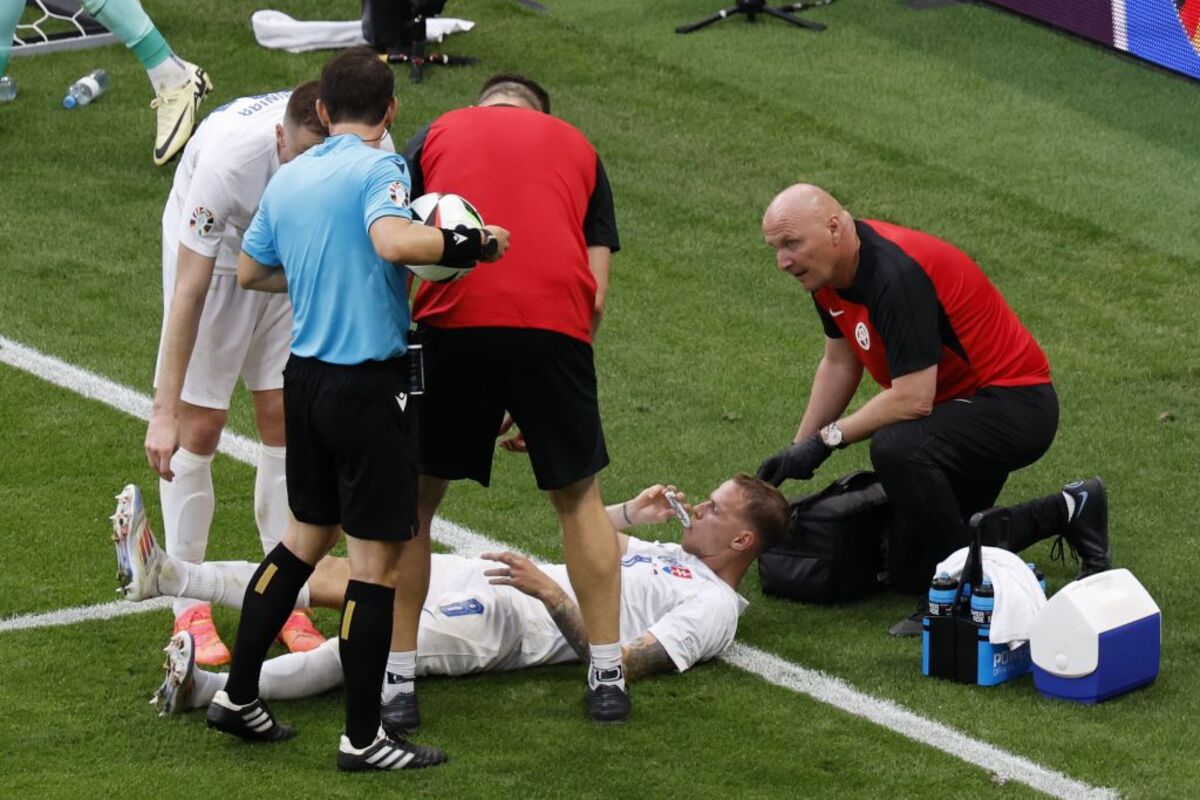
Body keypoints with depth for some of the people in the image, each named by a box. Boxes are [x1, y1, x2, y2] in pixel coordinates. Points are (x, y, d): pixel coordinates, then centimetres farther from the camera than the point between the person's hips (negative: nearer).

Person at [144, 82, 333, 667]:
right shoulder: (230, 156, -39)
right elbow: (190, 291, -34)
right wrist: (164, 410, -35)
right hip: (213, 252, -3)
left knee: (286, 421, -1)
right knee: (198, 429, -5)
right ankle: (188, 609, 5)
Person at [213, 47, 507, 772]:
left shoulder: (288, 178, 10)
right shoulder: (379, 168, -12)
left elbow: (251, 271, 22)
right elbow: (393, 240, -33)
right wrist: (473, 244, -22)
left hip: (305, 377, 8)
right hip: (370, 382, -8)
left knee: (307, 536, 22)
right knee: (377, 556, 0)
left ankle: (238, 695, 25)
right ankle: (363, 737, 4)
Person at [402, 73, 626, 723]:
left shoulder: (437, 134, 23)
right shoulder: (578, 148, 26)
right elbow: (597, 291, 17)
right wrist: (539, 401, 22)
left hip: (450, 321, -1)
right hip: (555, 322, 1)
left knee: (416, 495, 16)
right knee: (578, 497, 20)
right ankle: (607, 677, 22)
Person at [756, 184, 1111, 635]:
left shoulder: (894, 274, -30)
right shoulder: (827, 273, -1)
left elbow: (913, 398, -31)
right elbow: (839, 363, 15)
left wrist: (828, 438, -20)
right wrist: (798, 450, 9)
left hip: (1014, 404, -10)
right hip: (958, 403, 10)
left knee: (897, 448, -38)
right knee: (911, 574, 13)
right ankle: (1066, 513, 26)